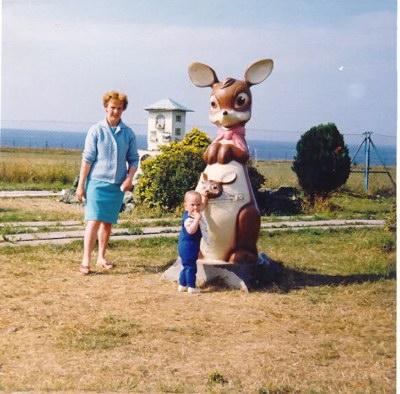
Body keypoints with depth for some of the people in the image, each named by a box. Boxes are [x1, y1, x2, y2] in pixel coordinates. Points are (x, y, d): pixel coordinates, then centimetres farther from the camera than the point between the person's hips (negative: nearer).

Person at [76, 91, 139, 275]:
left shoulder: (128, 133, 6)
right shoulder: (96, 130, -4)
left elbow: (133, 159, 11)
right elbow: (87, 159, -4)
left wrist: (129, 178, -6)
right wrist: (81, 185, -5)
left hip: (117, 185, 4)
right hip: (97, 182, -3)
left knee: (107, 223, 11)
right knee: (94, 221, -10)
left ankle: (101, 257, 23)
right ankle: (86, 261, -10)